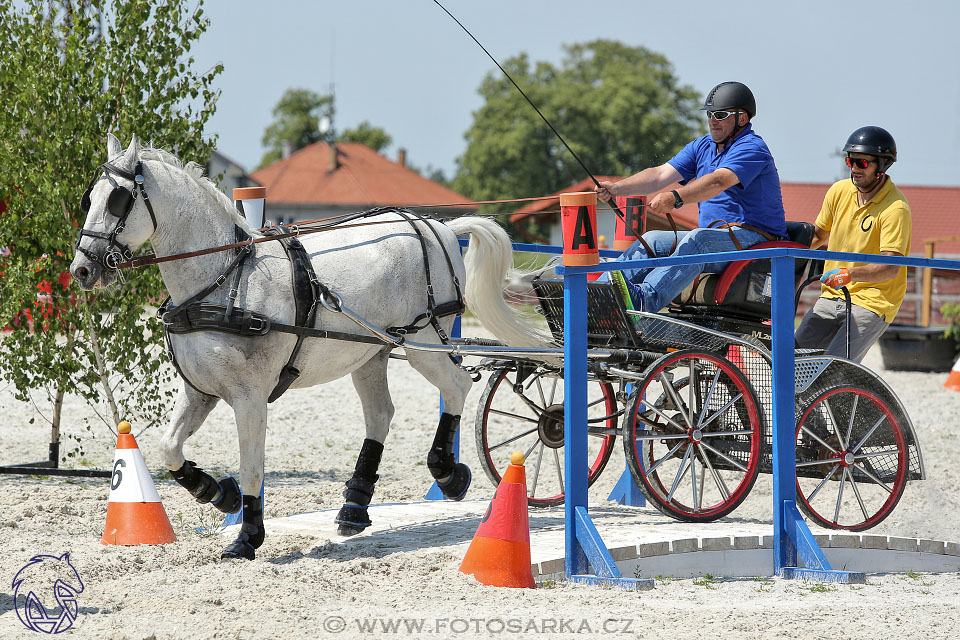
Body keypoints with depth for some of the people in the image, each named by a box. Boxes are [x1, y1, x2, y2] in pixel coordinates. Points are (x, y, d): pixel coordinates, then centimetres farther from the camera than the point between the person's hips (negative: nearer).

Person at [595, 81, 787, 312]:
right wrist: (616, 188, -10)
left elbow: (718, 182, -28)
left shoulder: (752, 148, -11)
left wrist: (675, 198, -43)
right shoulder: (702, 146, 16)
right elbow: (660, 175, 6)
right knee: (653, 240, -11)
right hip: (713, 237, 9)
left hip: (755, 237, -8)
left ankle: (646, 299, -56)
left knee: (698, 238, -35)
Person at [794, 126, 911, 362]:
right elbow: (818, 235, 22)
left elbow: (891, 267, -24)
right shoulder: (840, 191, 5)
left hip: (873, 301, -7)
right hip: (832, 296, 7)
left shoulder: (895, 208, -15)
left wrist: (850, 274, -38)